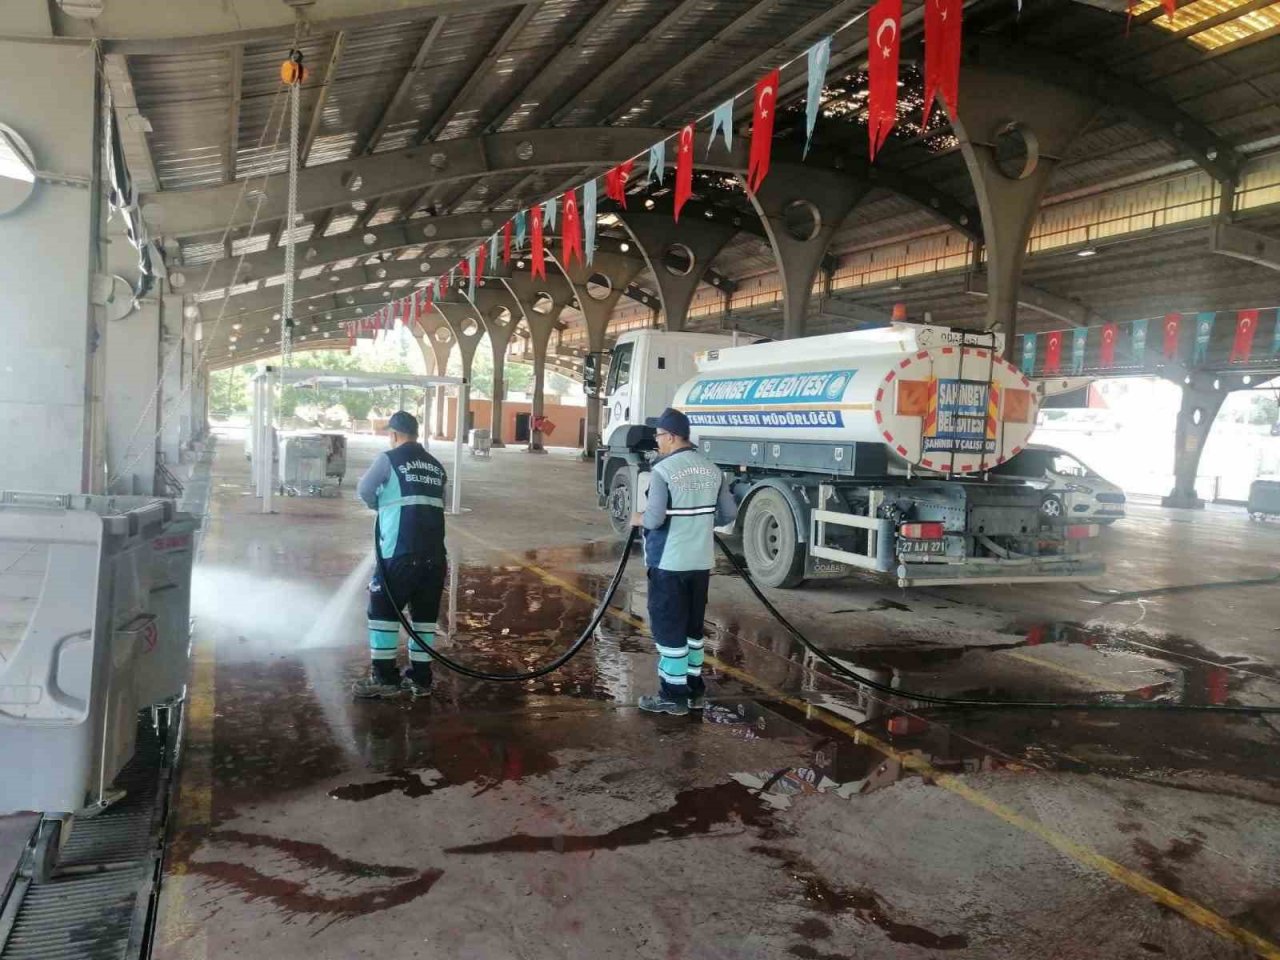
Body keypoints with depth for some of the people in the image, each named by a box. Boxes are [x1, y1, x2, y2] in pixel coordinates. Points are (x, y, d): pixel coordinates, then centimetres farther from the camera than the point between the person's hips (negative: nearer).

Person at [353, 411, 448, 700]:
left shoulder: (390, 459, 1)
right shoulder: (436, 466, 16)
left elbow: (364, 491, 0)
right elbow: (437, 505, 16)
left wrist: (381, 506, 21)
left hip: (401, 553, -5)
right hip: (434, 554, 5)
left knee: (383, 611, 6)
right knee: (425, 614, 11)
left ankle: (384, 678, 8)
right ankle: (420, 678, 17)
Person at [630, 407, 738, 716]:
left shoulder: (662, 470, -13)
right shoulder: (713, 470, 7)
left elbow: (654, 519, -19)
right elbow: (729, 514, 11)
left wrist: (638, 519, 2)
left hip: (669, 563, -6)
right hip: (701, 562, 7)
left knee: (669, 628, 2)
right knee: (693, 625, 16)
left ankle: (673, 696, 8)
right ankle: (695, 690, 24)